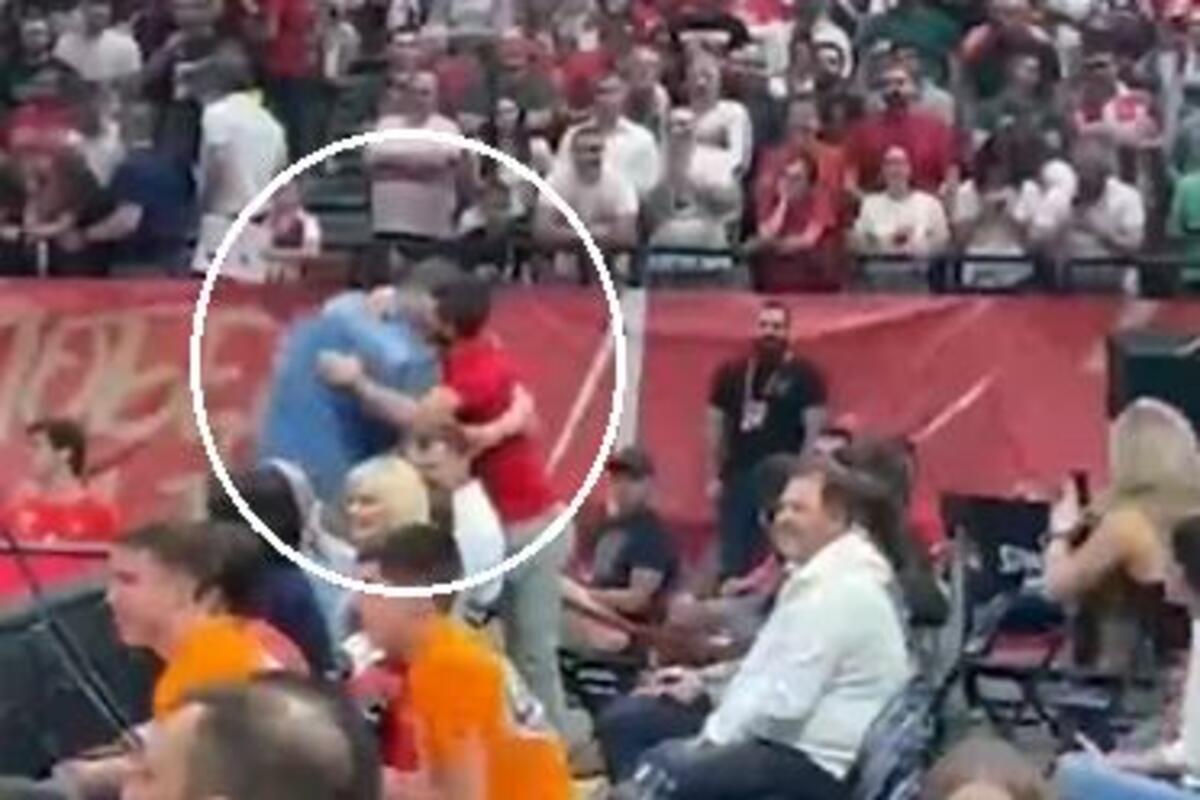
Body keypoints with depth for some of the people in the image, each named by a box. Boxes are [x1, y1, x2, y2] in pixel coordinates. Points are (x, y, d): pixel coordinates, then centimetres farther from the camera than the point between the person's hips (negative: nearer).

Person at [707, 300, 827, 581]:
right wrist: (715, 476, 8)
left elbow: (815, 431, -5)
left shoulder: (805, 376, -2)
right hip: (736, 477, 4)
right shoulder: (731, 373, 9)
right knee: (730, 560, 6)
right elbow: (716, 426, 13)